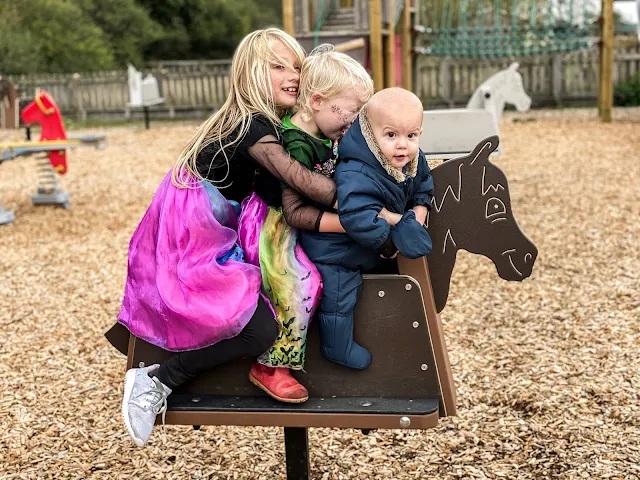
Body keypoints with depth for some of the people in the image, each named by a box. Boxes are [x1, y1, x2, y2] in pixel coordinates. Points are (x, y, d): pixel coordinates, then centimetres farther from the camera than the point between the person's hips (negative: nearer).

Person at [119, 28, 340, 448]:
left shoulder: (264, 124, 11)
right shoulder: (252, 126, -18)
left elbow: (282, 199, 5)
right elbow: (300, 179, -30)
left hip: (214, 243, 9)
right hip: (191, 253, -9)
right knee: (261, 330, -17)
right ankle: (157, 382, -2)